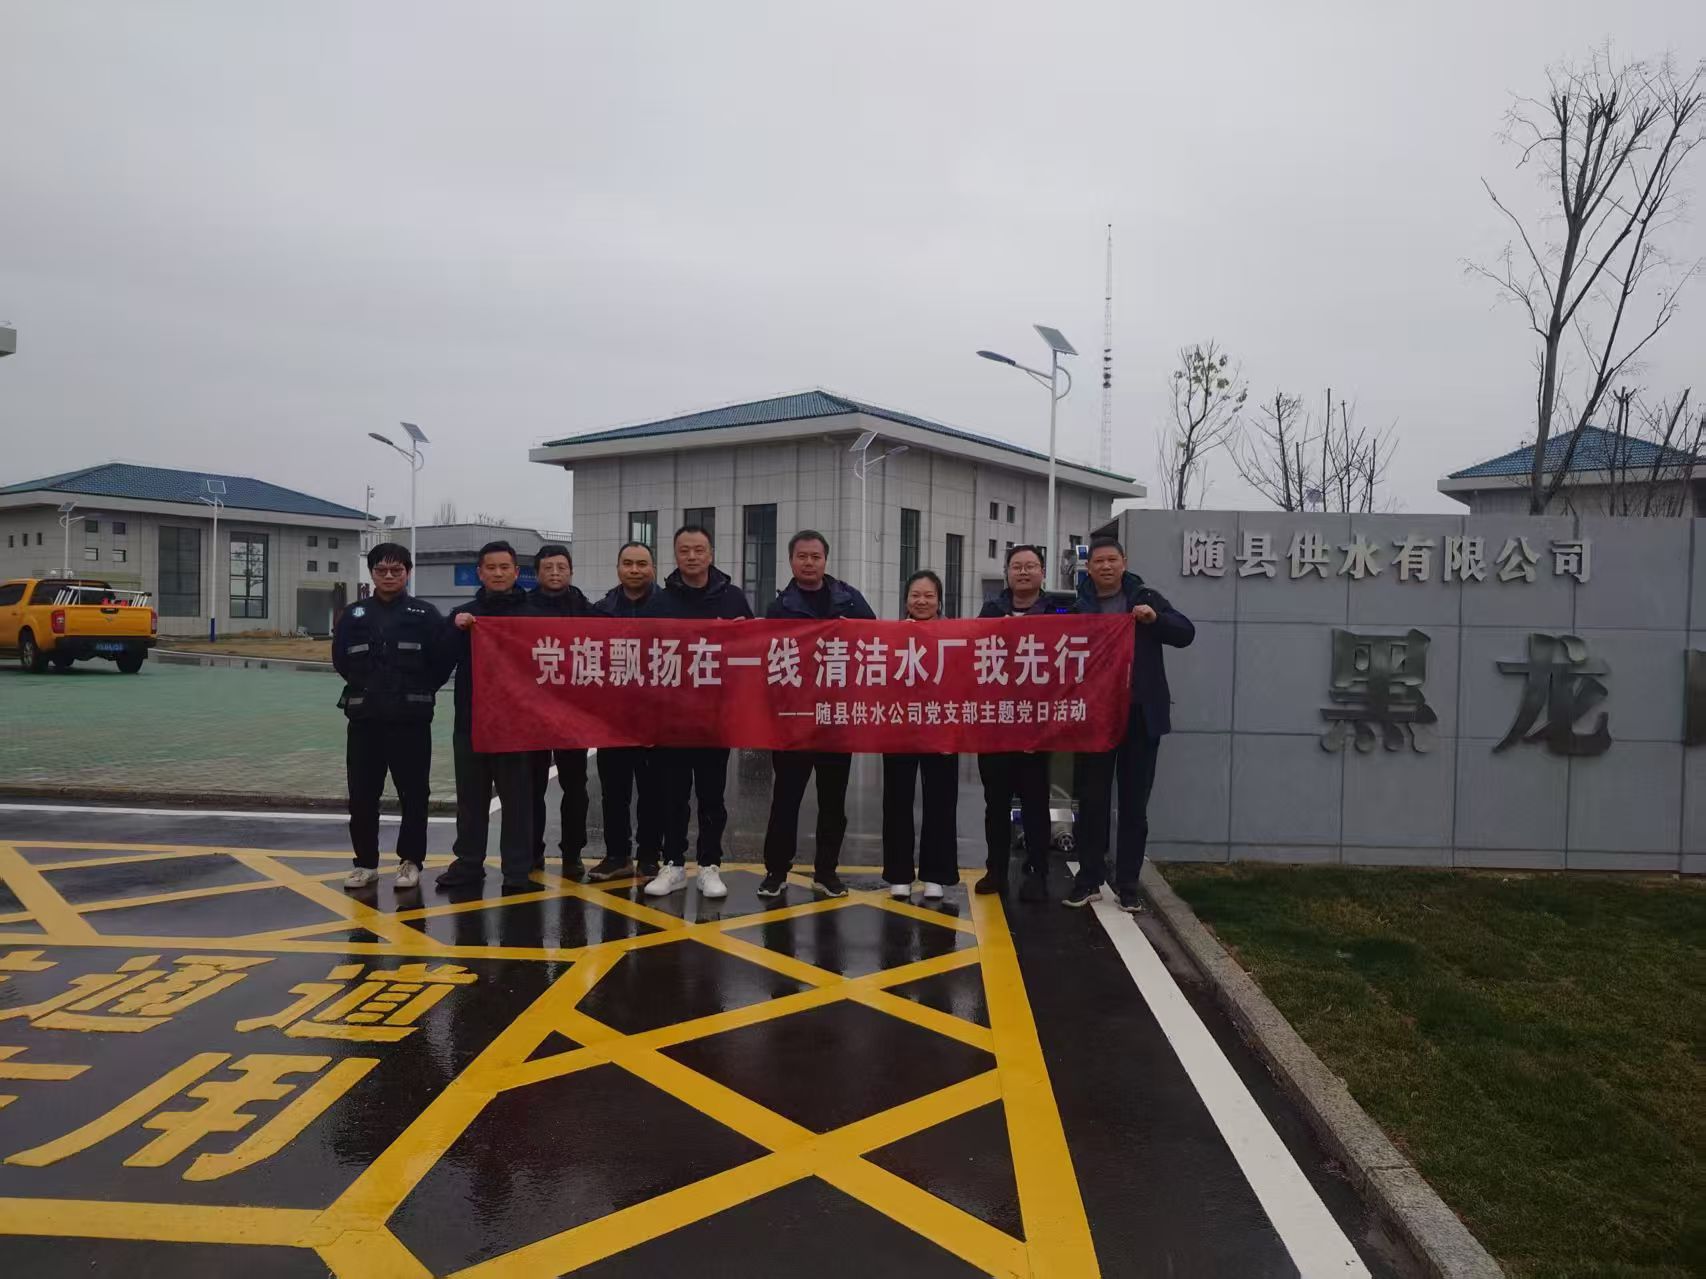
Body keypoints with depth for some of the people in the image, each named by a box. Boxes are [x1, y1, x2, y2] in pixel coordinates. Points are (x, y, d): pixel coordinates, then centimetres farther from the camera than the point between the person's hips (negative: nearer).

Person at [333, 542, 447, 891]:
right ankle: (366, 862, 19)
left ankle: (411, 862, 15)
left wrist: (418, 693, -1)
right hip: (364, 719, 3)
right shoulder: (354, 616, 8)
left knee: (413, 794, 3)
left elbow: (442, 661, -3)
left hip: (411, 720, -2)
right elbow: (341, 660, 12)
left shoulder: (425, 614, 0)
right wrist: (368, 689, 7)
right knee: (362, 796, 6)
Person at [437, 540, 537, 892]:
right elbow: (441, 665, -1)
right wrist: (456, 631, -15)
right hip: (471, 720, 2)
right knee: (471, 797, 11)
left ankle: (518, 868, 9)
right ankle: (468, 862, 21)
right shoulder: (462, 614, 9)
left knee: (517, 798, 2)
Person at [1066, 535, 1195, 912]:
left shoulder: (1145, 597, 4)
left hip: (1140, 715, 1)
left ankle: (1128, 885, 16)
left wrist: (1155, 618, -19)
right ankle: (1088, 880, 18)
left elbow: (1186, 633, -2)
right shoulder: (1078, 606, 1)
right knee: (1092, 801, 7)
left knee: (1134, 804, 7)